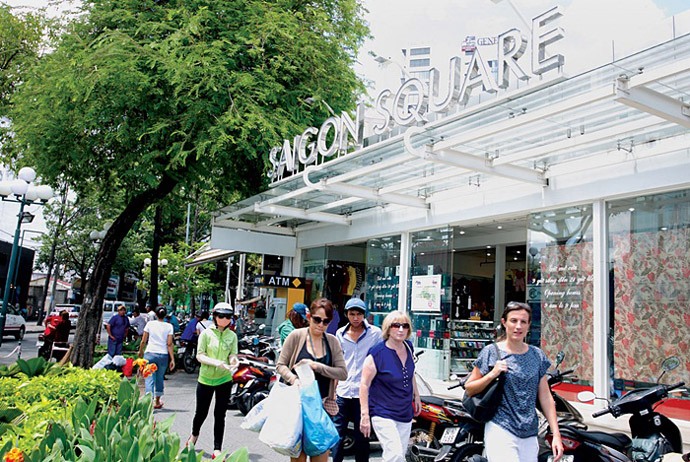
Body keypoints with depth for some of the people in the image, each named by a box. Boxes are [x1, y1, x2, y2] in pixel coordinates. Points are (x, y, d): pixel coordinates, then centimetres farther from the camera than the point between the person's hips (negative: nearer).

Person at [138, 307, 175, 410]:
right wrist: (172, 359, -1)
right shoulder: (169, 326, 1)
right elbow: (169, 344, -3)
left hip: (149, 354, -1)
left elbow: (143, 341, 4)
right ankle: (157, 402, 28)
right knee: (160, 378, 16)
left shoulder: (150, 324, 2)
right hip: (163, 355, 1)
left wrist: (140, 351, 22)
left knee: (150, 379, -1)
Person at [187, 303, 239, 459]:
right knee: (201, 412, 14)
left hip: (224, 379, 1)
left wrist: (233, 359, -24)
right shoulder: (206, 333, -5)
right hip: (206, 378, -1)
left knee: (220, 414, 5)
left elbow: (233, 354, 1)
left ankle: (217, 449, 14)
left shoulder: (232, 335, 3)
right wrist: (216, 362, -24)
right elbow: (199, 355, -8)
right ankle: (194, 435, 44)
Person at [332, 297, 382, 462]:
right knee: (337, 433, 6)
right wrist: (332, 388, 13)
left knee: (362, 436, 8)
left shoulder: (375, 333, -2)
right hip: (342, 391, 3)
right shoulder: (340, 334, 9)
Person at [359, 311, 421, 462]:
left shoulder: (408, 347, 3)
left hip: (405, 413, 7)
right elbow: (364, 385, -15)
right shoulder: (377, 353, -17)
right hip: (384, 414, -7)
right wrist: (365, 415, -17)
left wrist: (416, 395, 22)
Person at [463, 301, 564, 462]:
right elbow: (469, 390, 1)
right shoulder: (491, 352, -1)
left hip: (529, 436, 4)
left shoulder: (537, 355, 10)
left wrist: (556, 434, 7)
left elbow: (545, 397, 11)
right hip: (501, 430, -4)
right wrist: (492, 374, -13)